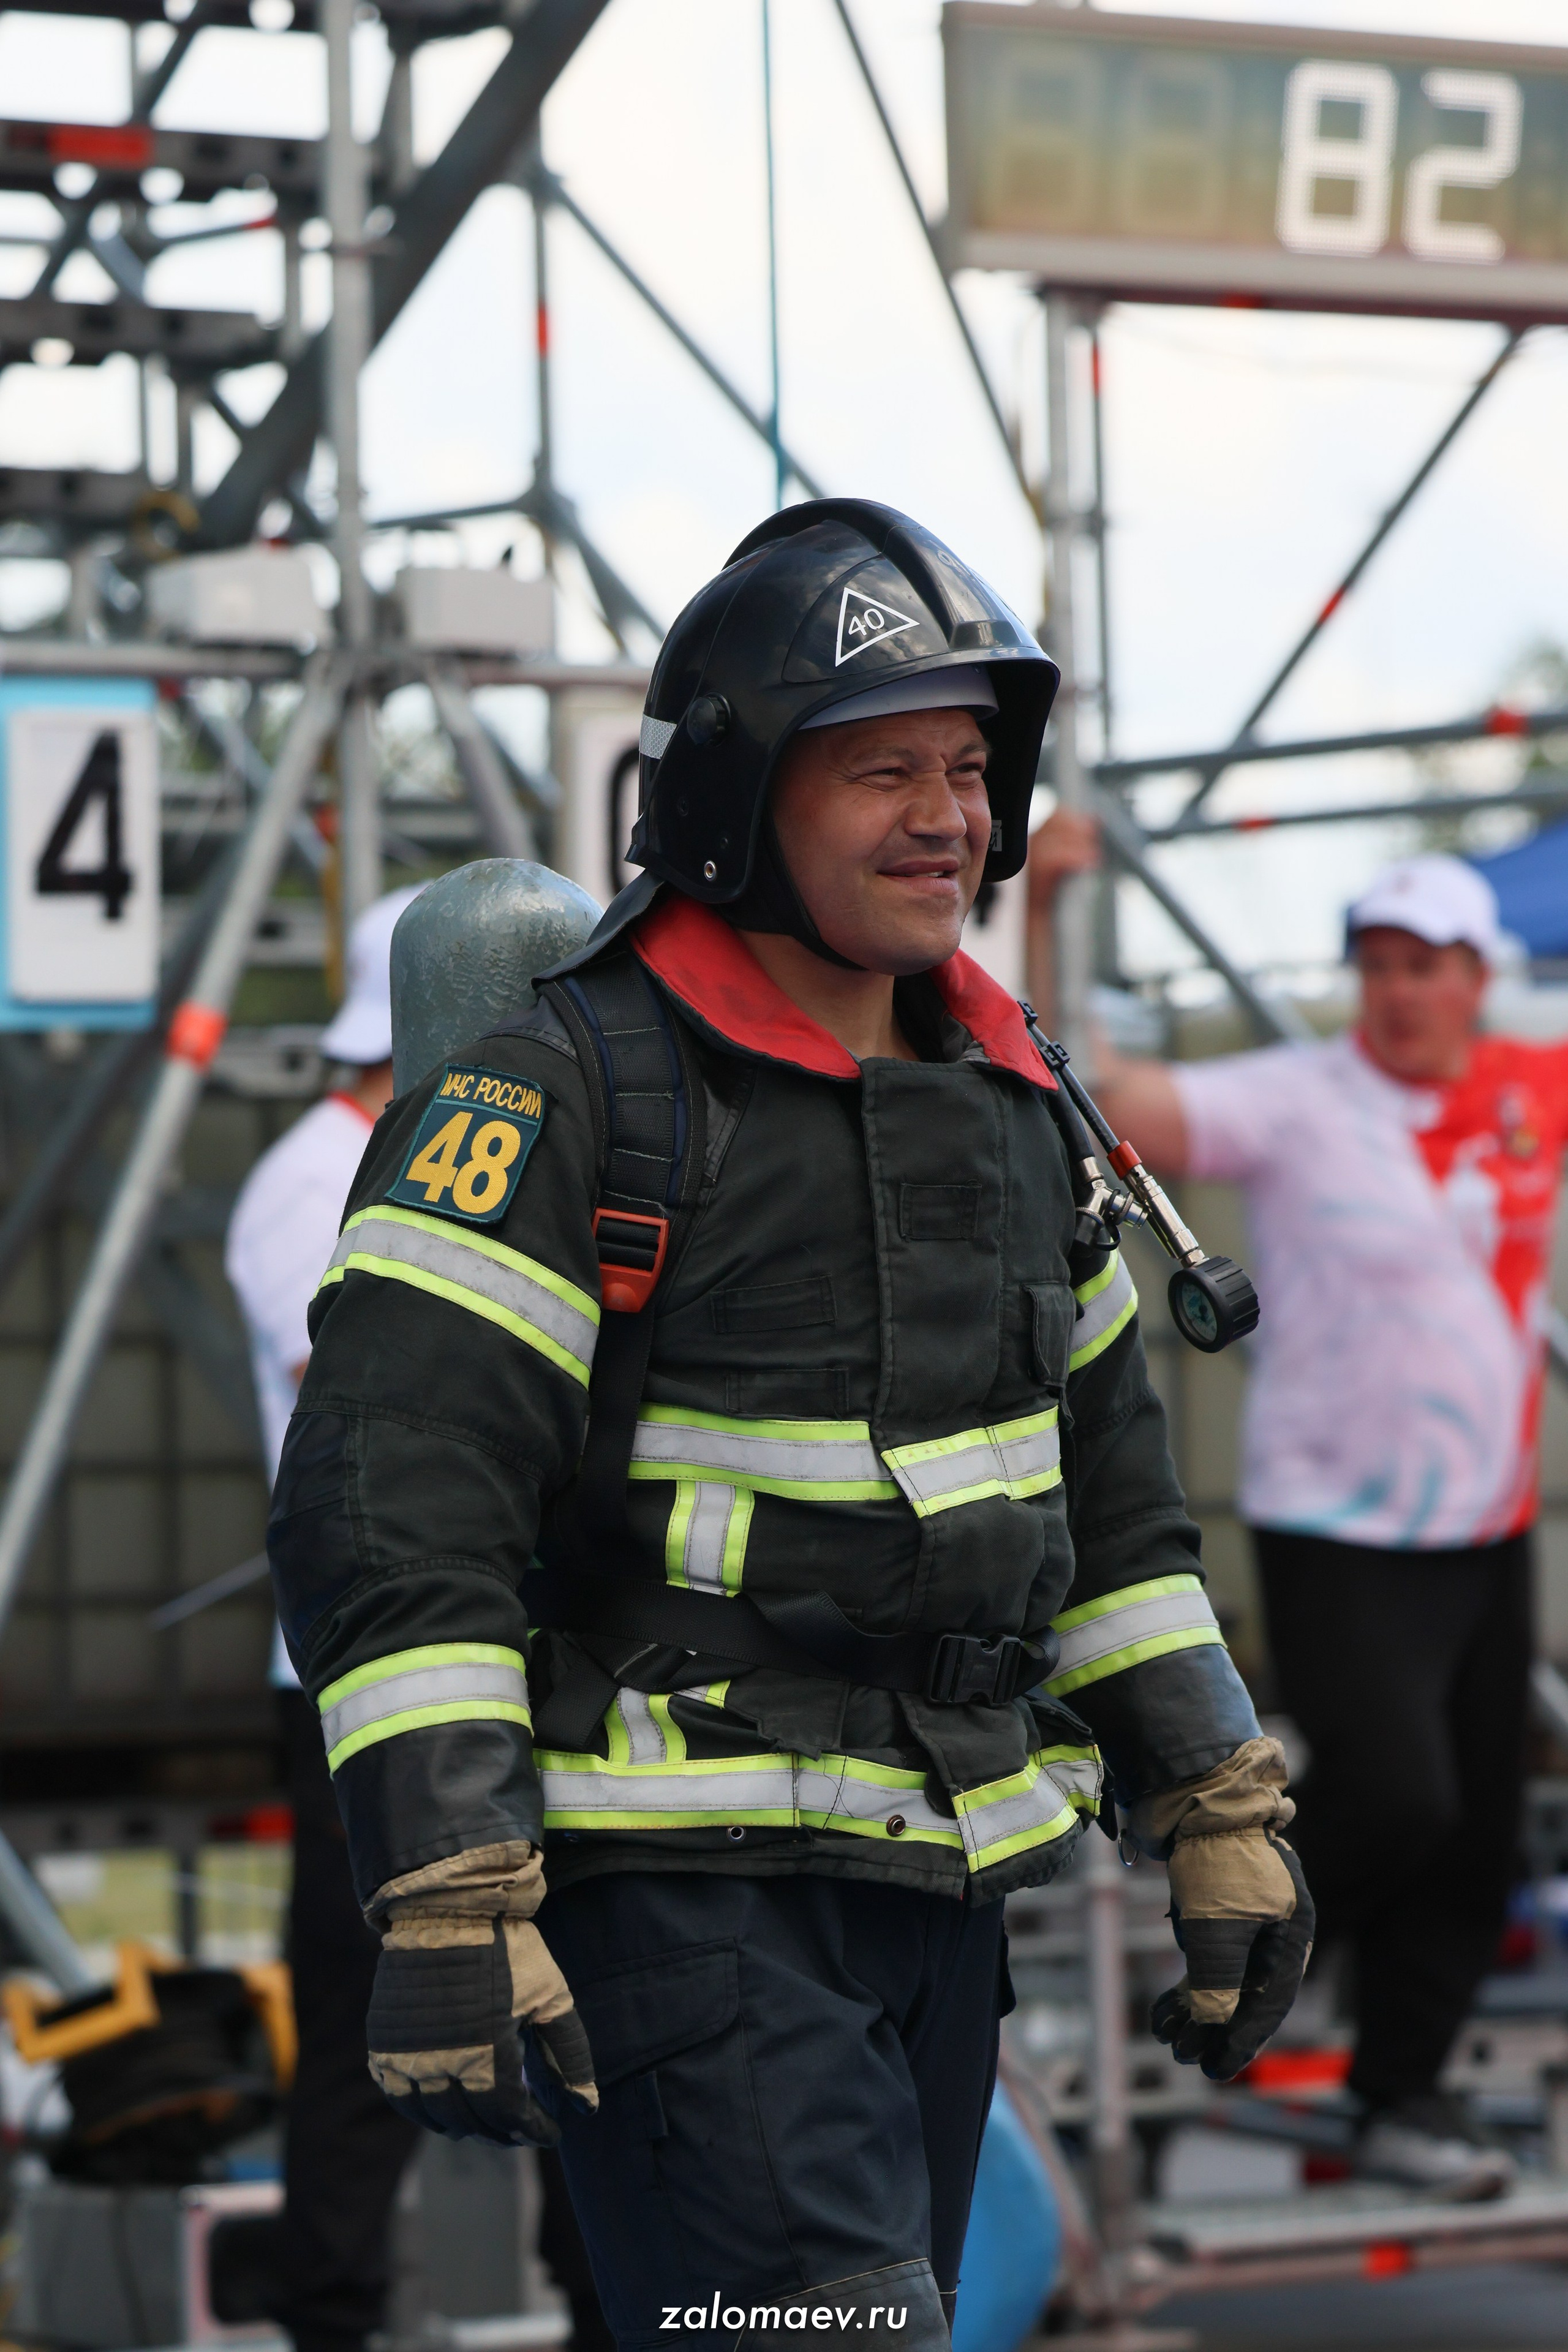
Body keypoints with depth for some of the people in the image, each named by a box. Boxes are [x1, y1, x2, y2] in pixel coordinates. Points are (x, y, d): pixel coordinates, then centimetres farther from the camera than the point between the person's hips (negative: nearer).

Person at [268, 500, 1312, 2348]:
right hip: (678, 1894, -8)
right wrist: (447, 1912, -25)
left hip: (941, 1883, 8)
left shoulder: (1004, 1107, 13)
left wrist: (1221, 1817, 16)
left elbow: (1106, 1487, 22)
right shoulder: (562, 1099, -11)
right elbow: (391, 1517, -18)